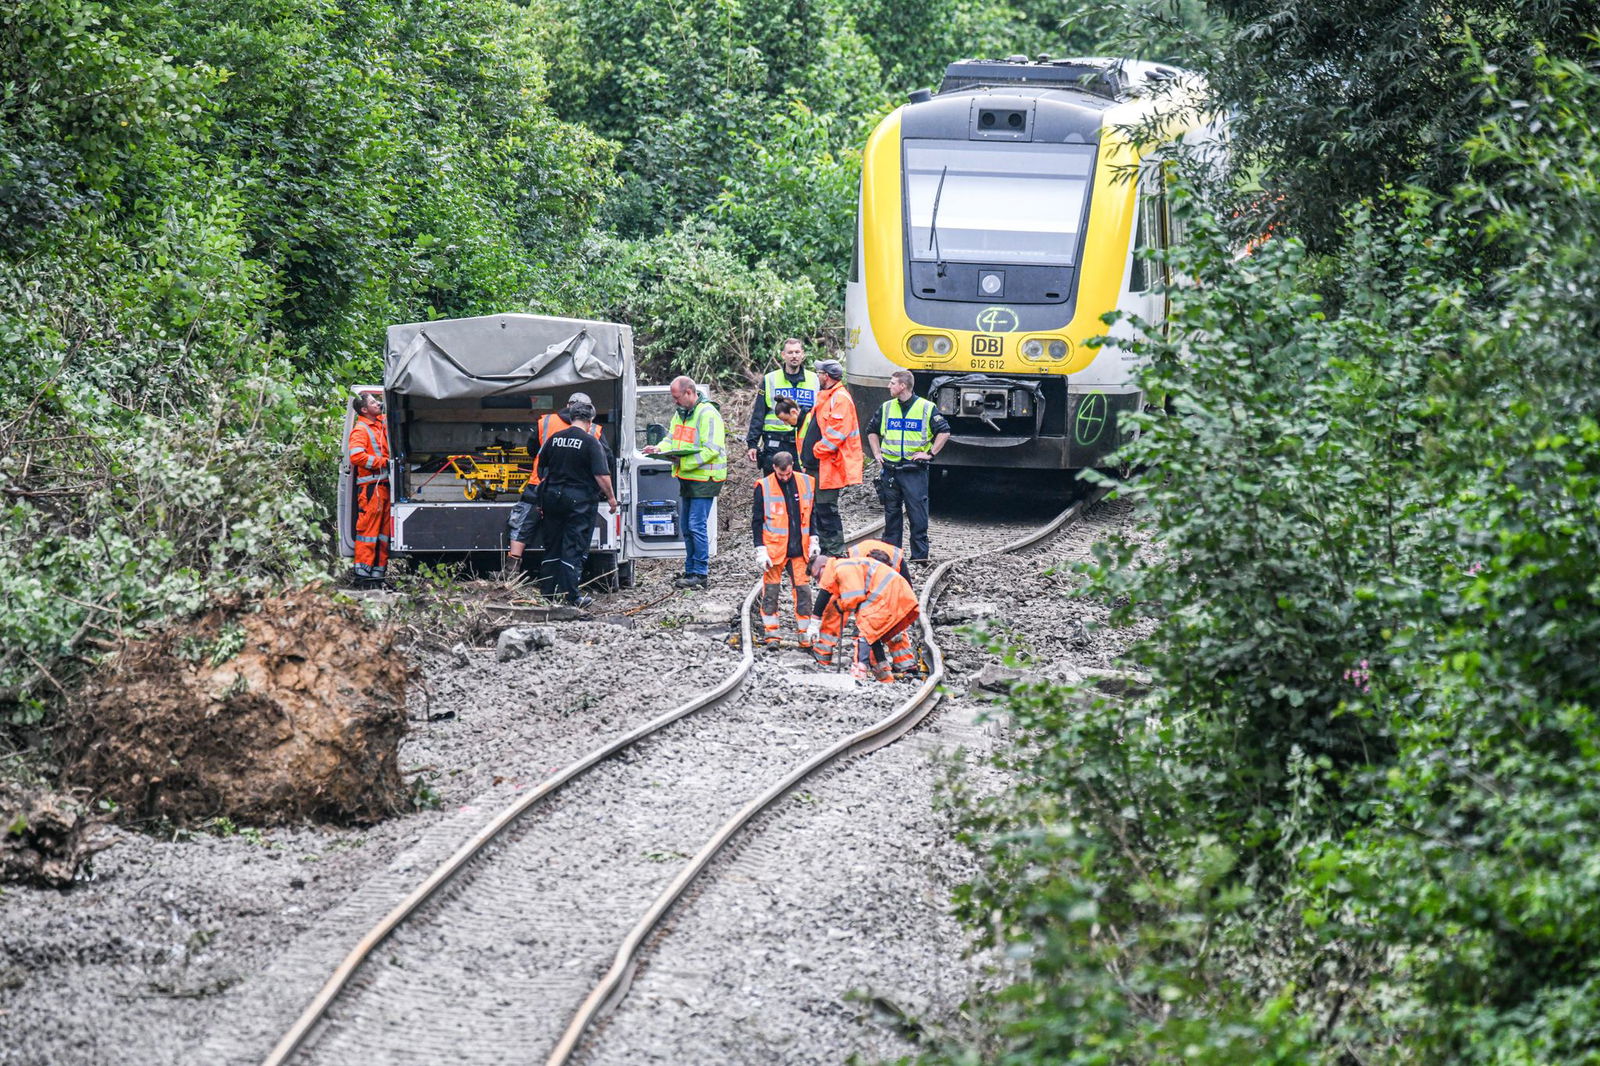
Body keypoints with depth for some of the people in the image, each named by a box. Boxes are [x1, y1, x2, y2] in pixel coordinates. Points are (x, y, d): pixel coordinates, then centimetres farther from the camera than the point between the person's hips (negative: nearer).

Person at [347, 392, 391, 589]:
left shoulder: (381, 424, 17)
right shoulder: (360, 430, -8)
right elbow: (356, 456, -21)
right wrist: (383, 462, -15)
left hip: (384, 485, 9)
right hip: (370, 486, -9)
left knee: (384, 531, 9)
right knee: (368, 529, -10)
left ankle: (378, 573, 13)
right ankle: (363, 574, -10)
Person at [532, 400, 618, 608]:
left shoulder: (554, 438, 5)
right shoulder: (591, 443, -11)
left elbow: (542, 465, 18)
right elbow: (602, 475, -15)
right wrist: (611, 497, -2)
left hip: (552, 496, 5)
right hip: (580, 500, -5)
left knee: (552, 546, 13)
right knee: (574, 548, -1)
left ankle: (547, 591, 17)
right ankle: (570, 595, -4)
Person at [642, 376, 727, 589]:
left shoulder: (708, 414, -16)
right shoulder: (680, 413, 14)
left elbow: (711, 450, -23)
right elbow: (672, 439, 22)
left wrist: (683, 461, -25)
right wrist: (659, 449, 1)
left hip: (704, 479, -10)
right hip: (686, 479, 10)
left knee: (697, 526, -10)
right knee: (686, 527, 13)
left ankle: (700, 574, -6)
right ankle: (690, 570, 21)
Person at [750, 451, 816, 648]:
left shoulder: (806, 483, 4)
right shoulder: (764, 487, -3)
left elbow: (812, 515, 14)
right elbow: (757, 521, 0)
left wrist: (813, 540, 6)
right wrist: (760, 550, -5)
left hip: (799, 549, 2)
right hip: (774, 549, -2)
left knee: (803, 589, 1)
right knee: (771, 590, 1)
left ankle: (804, 633, 10)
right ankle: (771, 634, 8)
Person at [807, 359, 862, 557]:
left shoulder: (841, 399, -14)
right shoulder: (826, 397, 19)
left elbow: (837, 432, -22)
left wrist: (818, 450, -16)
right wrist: (808, 458, 19)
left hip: (830, 465, -11)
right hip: (819, 465, 11)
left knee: (827, 508, -8)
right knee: (821, 509, 15)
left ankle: (835, 552, -4)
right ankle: (825, 549, 22)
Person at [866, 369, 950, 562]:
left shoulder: (927, 408, -3)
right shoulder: (886, 408, 10)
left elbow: (944, 432, -3)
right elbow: (872, 432, 23)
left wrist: (930, 453, -7)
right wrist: (877, 454, 12)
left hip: (915, 469, -4)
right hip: (890, 469, 4)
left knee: (918, 512, -7)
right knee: (891, 512, 9)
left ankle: (920, 553, -5)